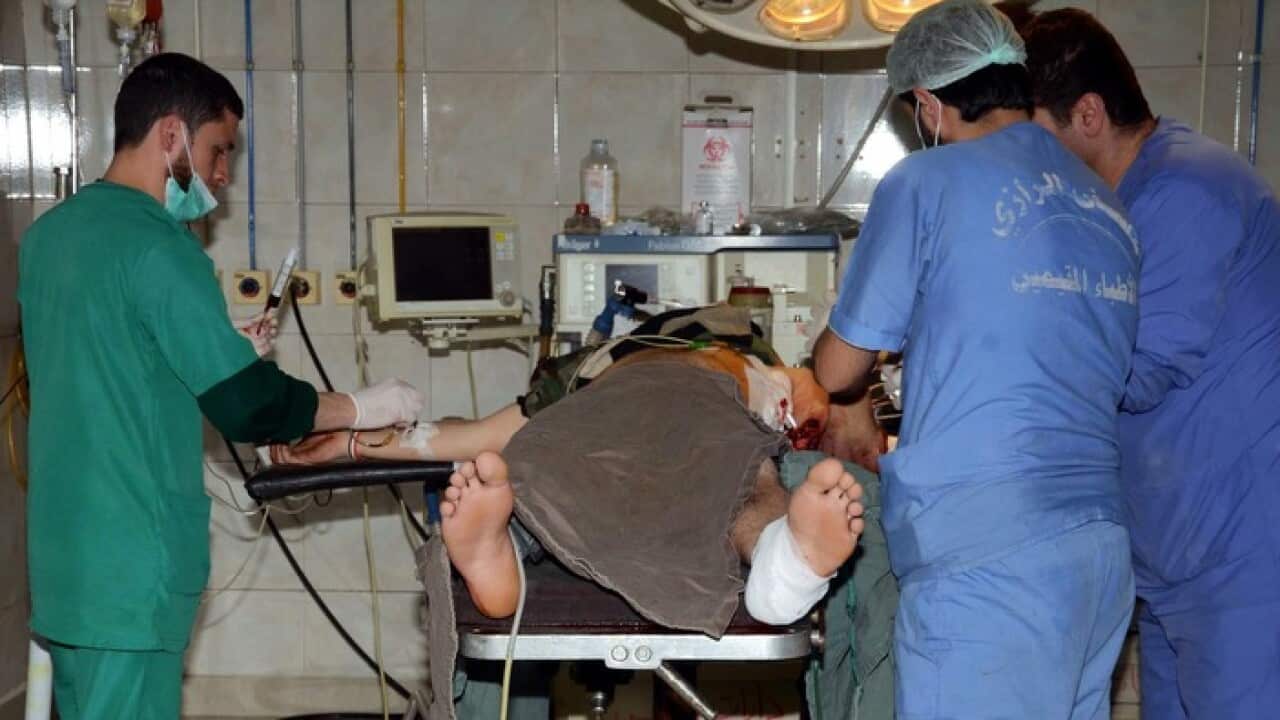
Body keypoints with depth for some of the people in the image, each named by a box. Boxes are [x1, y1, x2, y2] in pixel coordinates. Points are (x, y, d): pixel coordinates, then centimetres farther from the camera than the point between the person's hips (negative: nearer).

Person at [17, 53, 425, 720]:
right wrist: (365, 407, -4)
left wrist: (221, 353, 14)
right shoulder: (157, 245, -17)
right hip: (128, 564, -9)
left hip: (65, 551, 9)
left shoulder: (48, 233, 9)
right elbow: (248, 406, -16)